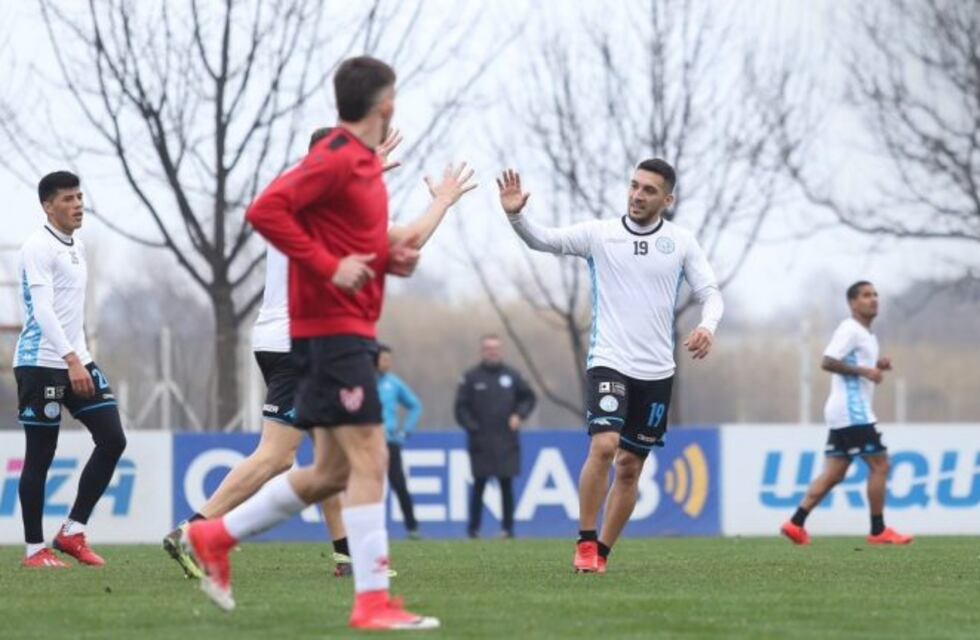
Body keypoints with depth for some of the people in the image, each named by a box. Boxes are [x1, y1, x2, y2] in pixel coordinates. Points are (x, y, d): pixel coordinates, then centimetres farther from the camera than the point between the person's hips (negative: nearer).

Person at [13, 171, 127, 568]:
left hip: (77, 362, 8)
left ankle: (73, 532, 6)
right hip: (41, 364, -8)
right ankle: (35, 550, 5)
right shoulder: (38, 248, -11)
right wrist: (71, 360, -29)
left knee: (113, 439, -2)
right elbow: (42, 309, -21)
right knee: (40, 456, -2)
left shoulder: (76, 247, 16)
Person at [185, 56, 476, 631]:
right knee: (369, 460, -12)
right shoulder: (337, 158, -13)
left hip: (349, 331, 10)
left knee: (332, 472, 12)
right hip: (332, 329, -10)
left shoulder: (365, 163, 16)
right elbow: (266, 211, -21)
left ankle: (215, 538, 20)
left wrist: (391, 258, 6)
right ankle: (373, 601, -12)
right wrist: (329, 267, -22)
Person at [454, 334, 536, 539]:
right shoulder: (471, 378, 2)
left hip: (506, 443, 2)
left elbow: (529, 397, 18)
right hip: (480, 443, -2)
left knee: (506, 485, 1)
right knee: (479, 485, -2)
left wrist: (520, 414, 2)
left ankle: (507, 527, 6)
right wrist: (472, 427, -10)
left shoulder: (511, 376, 8)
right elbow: (461, 408, 2)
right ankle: (473, 528, 4)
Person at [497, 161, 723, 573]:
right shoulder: (599, 234, 0)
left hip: (656, 370, 3)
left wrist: (707, 327, -16)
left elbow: (710, 293, 5)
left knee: (630, 466, 7)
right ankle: (585, 543, -10)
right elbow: (543, 240, -6)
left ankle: (602, 553, 18)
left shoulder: (681, 243, 4)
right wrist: (516, 215, -26)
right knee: (603, 446, -22)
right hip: (609, 363, -3)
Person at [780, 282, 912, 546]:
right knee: (879, 464, -6)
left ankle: (796, 523, 3)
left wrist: (877, 366, 12)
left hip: (850, 413, 10)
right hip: (852, 412, -10)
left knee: (833, 474, 6)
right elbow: (828, 362, -20)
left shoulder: (866, 335, 20)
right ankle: (878, 531, -2)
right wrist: (864, 371, -21)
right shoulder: (850, 330, -11)